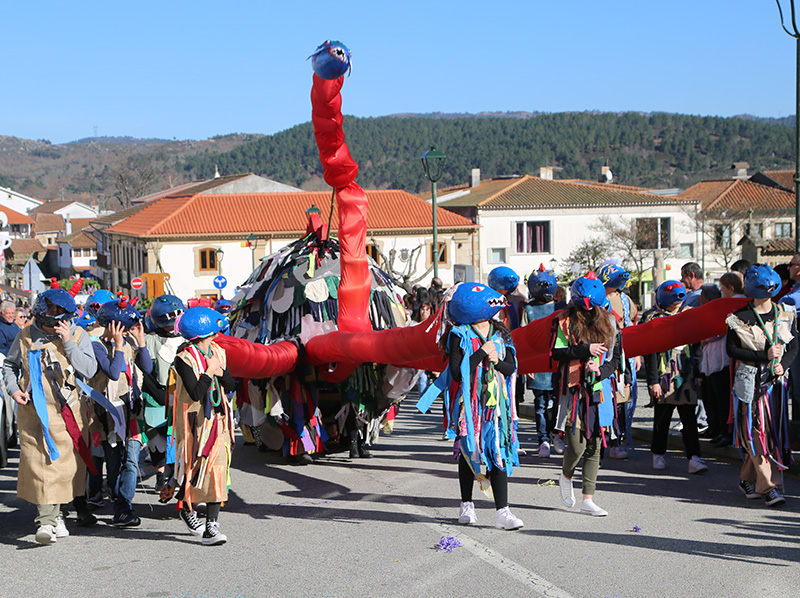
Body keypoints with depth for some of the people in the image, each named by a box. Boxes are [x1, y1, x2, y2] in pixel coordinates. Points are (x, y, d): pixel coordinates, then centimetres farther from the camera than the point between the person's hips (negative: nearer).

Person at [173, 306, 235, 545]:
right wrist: (210, 370, -15)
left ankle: (212, 526, -1)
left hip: (218, 419, 5)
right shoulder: (184, 359, -14)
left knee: (217, 468, -2)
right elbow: (196, 393, -21)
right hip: (196, 421, -5)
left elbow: (230, 385, 8)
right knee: (195, 467, 3)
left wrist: (220, 369, -9)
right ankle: (186, 507, 33)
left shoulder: (218, 353, 8)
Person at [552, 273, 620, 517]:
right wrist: (585, 350, -18)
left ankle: (588, 500, 9)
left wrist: (602, 370, -9)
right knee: (577, 444, -10)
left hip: (599, 391, 4)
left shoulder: (607, 322, 9)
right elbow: (555, 352, -9)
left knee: (594, 446, 4)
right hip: (574, 391, -4)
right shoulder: (566, 321, -3)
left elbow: (615, 356, 10)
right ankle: (566, 476, 23)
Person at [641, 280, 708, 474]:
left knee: (689, 418, -3)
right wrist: (653, 381, -12)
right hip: (664, 376, -4)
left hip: (686, 376, 4)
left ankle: (694, 458, -7)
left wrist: (696, 372, 17)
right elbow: (650, 353, -7)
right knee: (662, 417, 5)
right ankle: (658, 455, 20)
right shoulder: (652, 319, -3)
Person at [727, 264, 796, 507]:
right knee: (756, 432, -9)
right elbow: (731, 349, -6)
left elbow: (794, 346, 11)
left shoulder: (786, 314, 7)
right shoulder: (740, 318, -4)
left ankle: (748, 479, 20)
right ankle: (769, 486, -8)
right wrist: (763, 356, -15)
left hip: (775, 380, 4)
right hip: (749, 380, -4)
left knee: (773, 431, 5)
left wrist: (783, 364, -9)